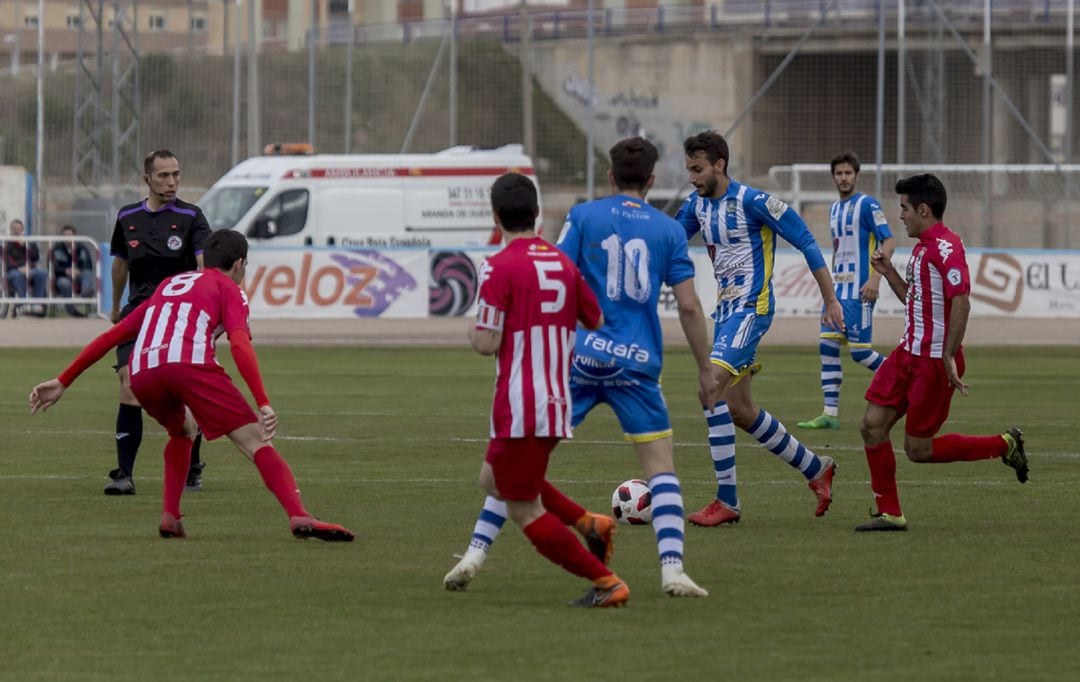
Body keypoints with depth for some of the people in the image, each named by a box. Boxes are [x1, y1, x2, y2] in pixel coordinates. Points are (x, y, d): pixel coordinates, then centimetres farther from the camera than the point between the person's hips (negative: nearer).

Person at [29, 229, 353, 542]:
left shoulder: (168, 286, 37)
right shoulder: (229, 288, 20)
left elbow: (111, 335, 34)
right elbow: (239, 343, 0)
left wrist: (63, 382, 36)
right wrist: (264, 404, -10)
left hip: (142, 374, 5)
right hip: (190, 363, -5)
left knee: (183, 431, 35)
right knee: (257, 441, -6)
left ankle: (170, 518, 20)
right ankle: (299, 517, -26)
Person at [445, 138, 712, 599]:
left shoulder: (584, 216, 3)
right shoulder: (668, 230, 6)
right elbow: (688, 306, 3)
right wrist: (705, 370, 12)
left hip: (580, 355, 0)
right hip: (638, 363, 0)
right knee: (661, 469, 6)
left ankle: (475, 554, 3)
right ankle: (672, 570, -10)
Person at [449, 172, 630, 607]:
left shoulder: (498, 268, -11)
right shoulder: (564, 264, 8)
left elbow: (488, 343, -15)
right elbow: (601, 326, 15)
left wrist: (472, 333, 8)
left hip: (520, 408, -8)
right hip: (558, 403, 8)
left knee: (525, 512, 1)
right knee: (493, 479, 24)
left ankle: (605, 582, -7)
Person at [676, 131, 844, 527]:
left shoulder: (752, 202, -13)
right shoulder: (696, 206, 9)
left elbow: (806, 242, -10)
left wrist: (830, 301, -9)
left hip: (751, 309, -9)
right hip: (725, 311, 9)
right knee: (739, 410, 11)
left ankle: (727, 501, -21)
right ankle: (815, 470, 30)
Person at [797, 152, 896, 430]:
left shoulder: (867, 205, -8)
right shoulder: (834, 208, 16)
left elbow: (888, 242, -14)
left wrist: (875, 278, -22)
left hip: (859, 291, -8)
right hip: (838, 289, 8)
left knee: (859, 350, -9)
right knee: (827, 345, -1)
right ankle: (830, 413, -1)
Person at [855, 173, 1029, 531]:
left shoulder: (945, 247, -18)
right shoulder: (923, 247, 14)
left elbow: (961, 302, -26)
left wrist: (949, 357, -27)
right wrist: (889, 273, 14)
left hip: (934, 361, -10)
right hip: (908, 354, 10)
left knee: (918, 449, -2)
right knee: (872, 425, 2)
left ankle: (1004, 445, 12)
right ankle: (889, 513, 10)